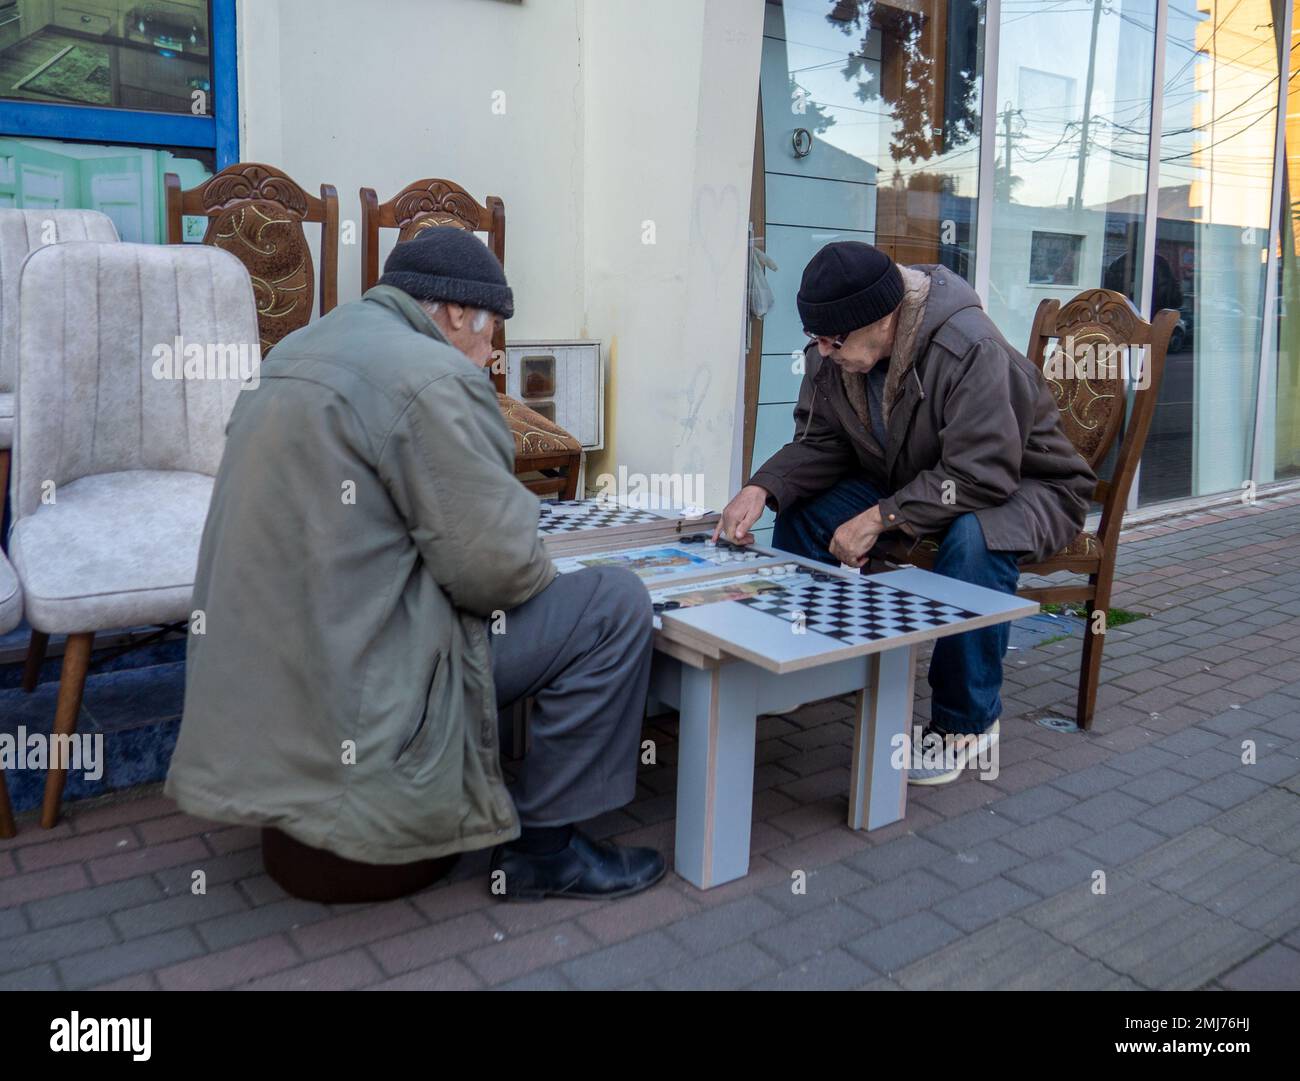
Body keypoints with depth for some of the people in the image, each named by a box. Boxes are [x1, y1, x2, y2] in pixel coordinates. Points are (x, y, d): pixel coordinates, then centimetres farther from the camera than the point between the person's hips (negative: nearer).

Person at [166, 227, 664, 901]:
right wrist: (537, 573, 5)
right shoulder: (430, 375, -16)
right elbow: (497, 567, -19)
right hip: (352, 695, -10)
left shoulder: (296, 354, 14)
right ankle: (541, 846, 6)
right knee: (614, 606, -4)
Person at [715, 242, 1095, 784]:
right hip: (912, 478, 6)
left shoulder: (969, 348, -33)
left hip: (1020, 484, -6)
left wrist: (879, 518, -36)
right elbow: (819, 444, -4)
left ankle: (966, 723, -19)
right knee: (802, 509, -16)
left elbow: (981, 476, -35)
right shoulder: (832, 352, -11)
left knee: (974, 539, -41)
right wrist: (762, 488, -23)